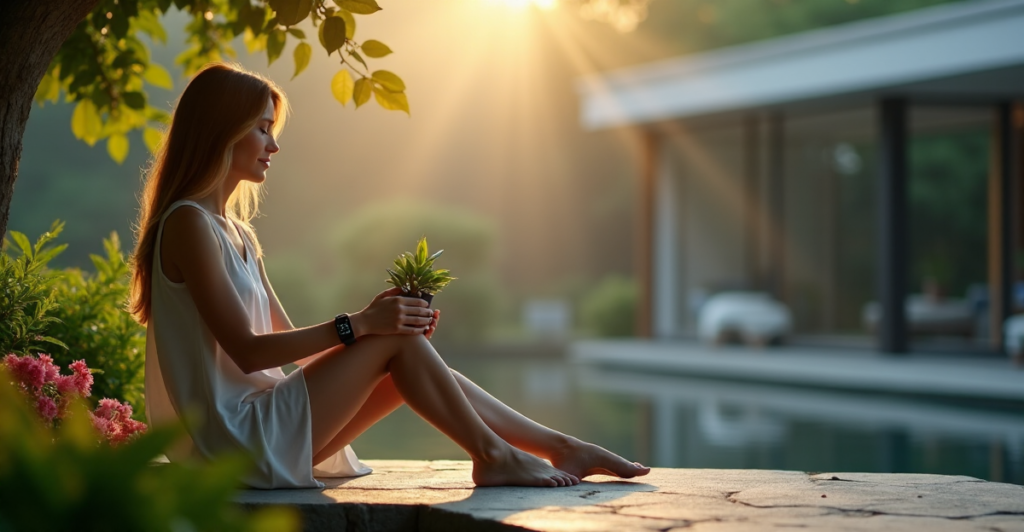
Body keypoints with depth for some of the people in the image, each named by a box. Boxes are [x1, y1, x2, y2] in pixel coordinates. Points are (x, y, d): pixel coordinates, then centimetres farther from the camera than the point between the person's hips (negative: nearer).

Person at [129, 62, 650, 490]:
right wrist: (357, 324, -19)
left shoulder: (236, 233, 17)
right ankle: (493, 454, -4)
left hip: (263, 425, 9)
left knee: (404, 341, 1)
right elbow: (246, 350, -19)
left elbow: (286, 341, 14)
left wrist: (377, 317, 0)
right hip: (237, 438, -9)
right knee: (396, 340, -14)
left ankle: (557, 446, 2)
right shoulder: (188, 222, -13)